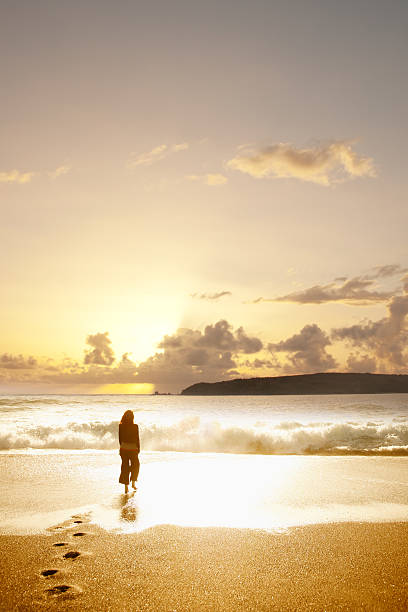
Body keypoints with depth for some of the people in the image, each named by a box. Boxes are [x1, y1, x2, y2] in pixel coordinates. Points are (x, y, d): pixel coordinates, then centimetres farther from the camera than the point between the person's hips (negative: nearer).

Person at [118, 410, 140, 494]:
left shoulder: (121, 426, -5)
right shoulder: (135, 427, -13)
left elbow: (120, 438, 4)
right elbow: (137, 439, -7)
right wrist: (138, 448, 6)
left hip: (124, 449, 2)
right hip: (133, 449, -2)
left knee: (125, 467, 9)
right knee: (135, 465, 20)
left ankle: (126, 487, 9)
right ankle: (133, 482, 20)